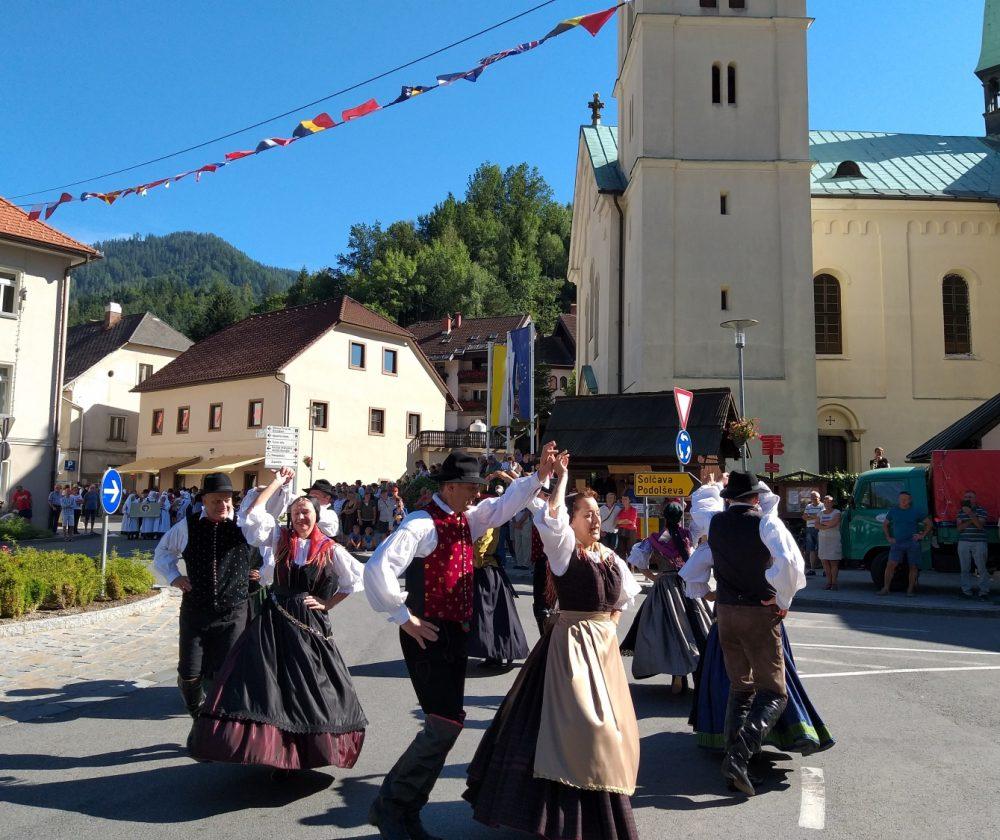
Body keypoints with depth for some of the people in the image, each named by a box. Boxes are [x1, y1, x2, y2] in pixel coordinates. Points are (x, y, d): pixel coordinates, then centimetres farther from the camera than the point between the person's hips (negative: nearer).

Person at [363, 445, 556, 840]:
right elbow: (378, 569, -26)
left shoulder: (467, 520, 10)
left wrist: (540, 475, -2)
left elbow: (504, 504, 12)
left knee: (447, 723, 12)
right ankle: (388, 805, 7)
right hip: (428, 635, -9)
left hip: (457, 633, 9)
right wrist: (404, 618, -19)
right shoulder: (422, 523, -16)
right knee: (446, 723, -10)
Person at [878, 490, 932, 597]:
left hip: (912, 543, 0)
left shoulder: (915, 512, 3)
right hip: (897, 543, 1)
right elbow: (885, 525, 19)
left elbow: (929, 524, 10)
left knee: (913, 567, 3)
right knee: (890, 565, -9)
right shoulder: (893, 511, 8)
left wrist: (922, 535, 1)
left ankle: (910, 590, 11)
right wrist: (888, 538, 9)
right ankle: (885, 588, -8)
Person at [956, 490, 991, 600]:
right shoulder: (961, 512, 12)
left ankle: (984, 592, 3)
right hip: (964, 543, 3)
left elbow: (980, 525, -12)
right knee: (965, 569, 4)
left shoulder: (982, 511, 1)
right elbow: (960, 527, 2)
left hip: (979, 543, -3)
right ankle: (966, 591, 11)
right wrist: (970, 521, -12)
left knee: (981, 568, -3)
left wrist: (970, 513, -20)